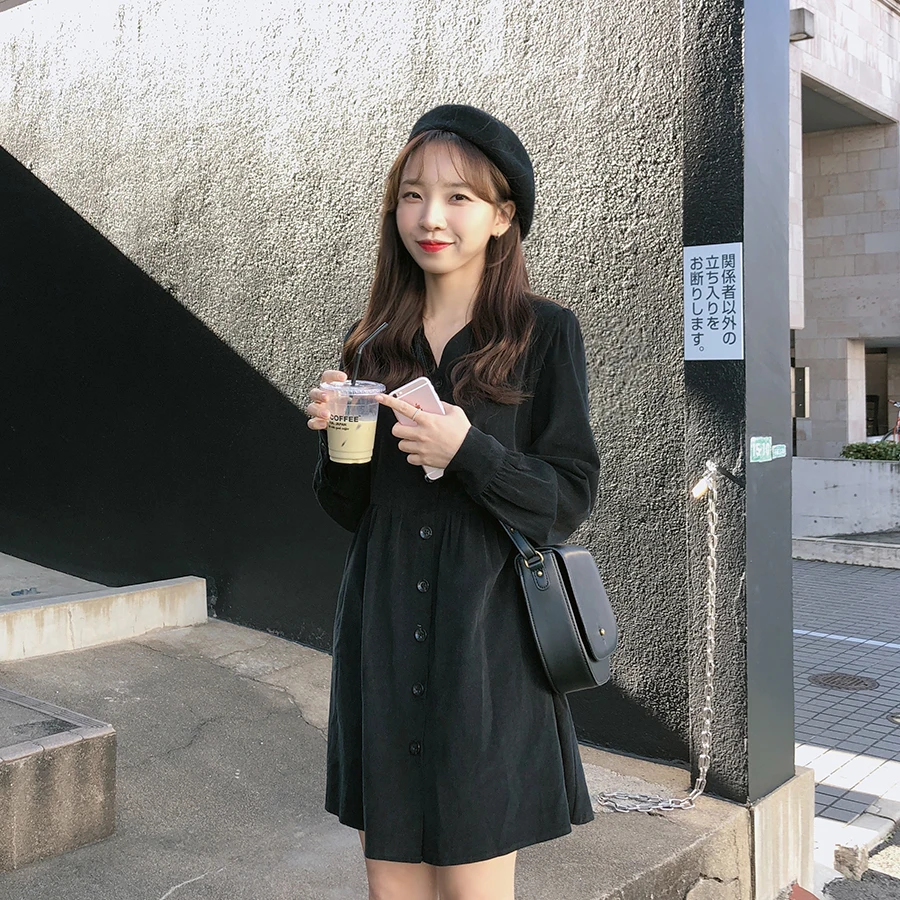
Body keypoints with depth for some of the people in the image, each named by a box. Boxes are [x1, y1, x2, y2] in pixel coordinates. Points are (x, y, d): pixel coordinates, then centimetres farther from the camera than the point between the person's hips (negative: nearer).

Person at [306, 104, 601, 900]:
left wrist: (469, 451, -21)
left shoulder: (545, 334, -3)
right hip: (383, 646, 4)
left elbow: (570, 500, -6)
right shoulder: (375, 346, 8)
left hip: (486, 648, -4)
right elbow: (352, 511, 12)